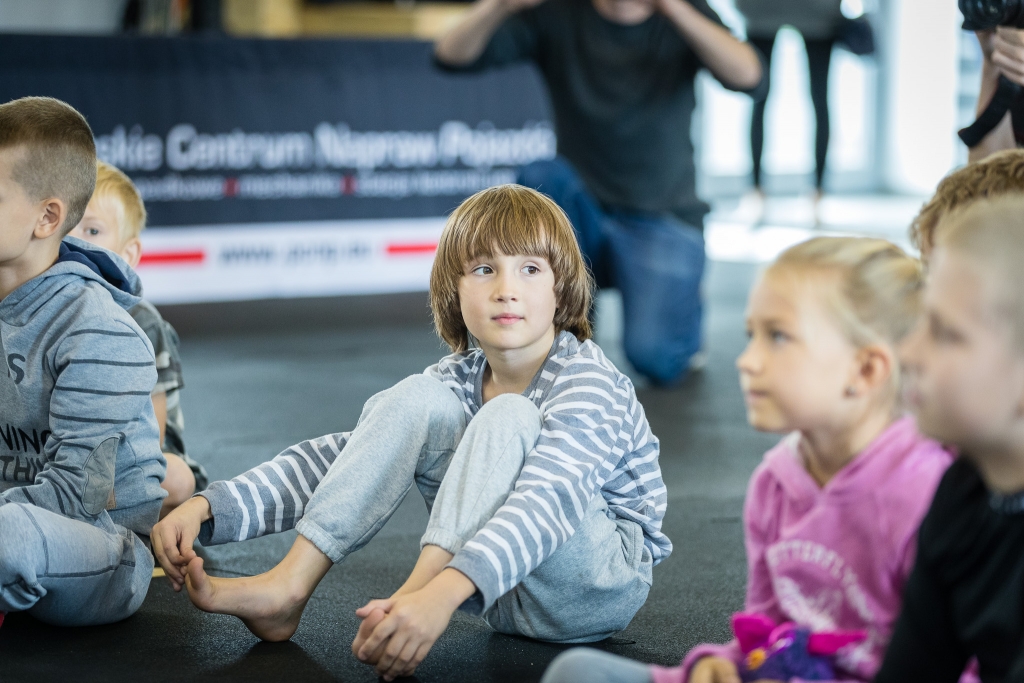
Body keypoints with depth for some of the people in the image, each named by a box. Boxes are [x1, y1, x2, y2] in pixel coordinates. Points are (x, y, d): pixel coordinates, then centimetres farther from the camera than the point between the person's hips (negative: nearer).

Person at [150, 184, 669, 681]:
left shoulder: (588, 382, -18)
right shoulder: (457, 382, 2)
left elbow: (550, 499, -36)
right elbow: (340, 458, -4)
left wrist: (442, 594, -54)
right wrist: (207, 507, -20)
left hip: (605, 585, -5)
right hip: (504, 591, 5)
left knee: (507, 417, -28)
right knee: (418, 399, -14)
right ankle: (288, 586, -20)